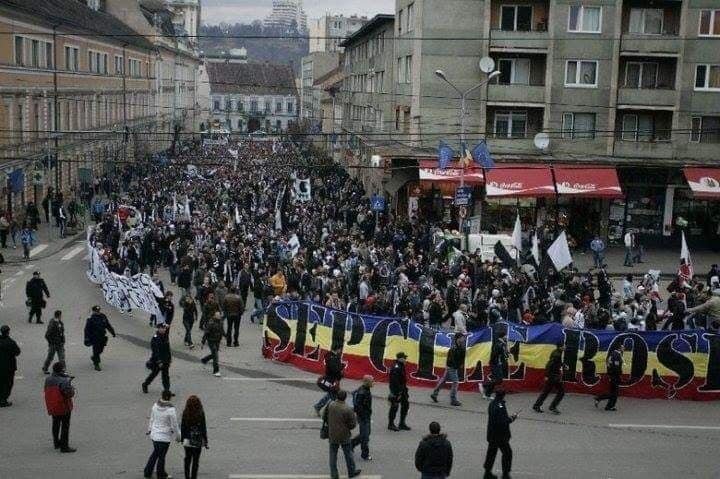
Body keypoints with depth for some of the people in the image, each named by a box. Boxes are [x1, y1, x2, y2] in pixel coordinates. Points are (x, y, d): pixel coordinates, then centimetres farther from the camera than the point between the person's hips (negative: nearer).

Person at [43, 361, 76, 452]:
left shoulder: (48, 379, -4)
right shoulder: (64, 381, -25)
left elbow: (46, 390, 10)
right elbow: (70, 394, -26)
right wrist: (71, 387, -5)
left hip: (52, 406, 7)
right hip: (64, 407, -6)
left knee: (56, 424, 24)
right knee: (65, 426, 5)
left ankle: (56, 442, 37)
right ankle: (64, 446, 8)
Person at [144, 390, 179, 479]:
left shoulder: (155, 405, -7)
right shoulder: (171, 410, -24)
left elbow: (151, 419, 6)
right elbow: (174, 425, -16)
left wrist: (149, 430, 21)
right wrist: (178, 435, -1)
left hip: (154, 435, 5)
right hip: (165, 437, -5)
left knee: (155, 452, 26)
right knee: (161, 456, 12)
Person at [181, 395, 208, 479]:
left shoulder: (185, 413, -8)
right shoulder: (200, 414, -15)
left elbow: (182, 426, -1)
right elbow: (203, 428, -10)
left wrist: (182, 438, 12)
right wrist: (205, 441, -1)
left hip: (187, 440, 3)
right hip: (198, 441, -3)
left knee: (187, 459, 17)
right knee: (195, 460, 8)